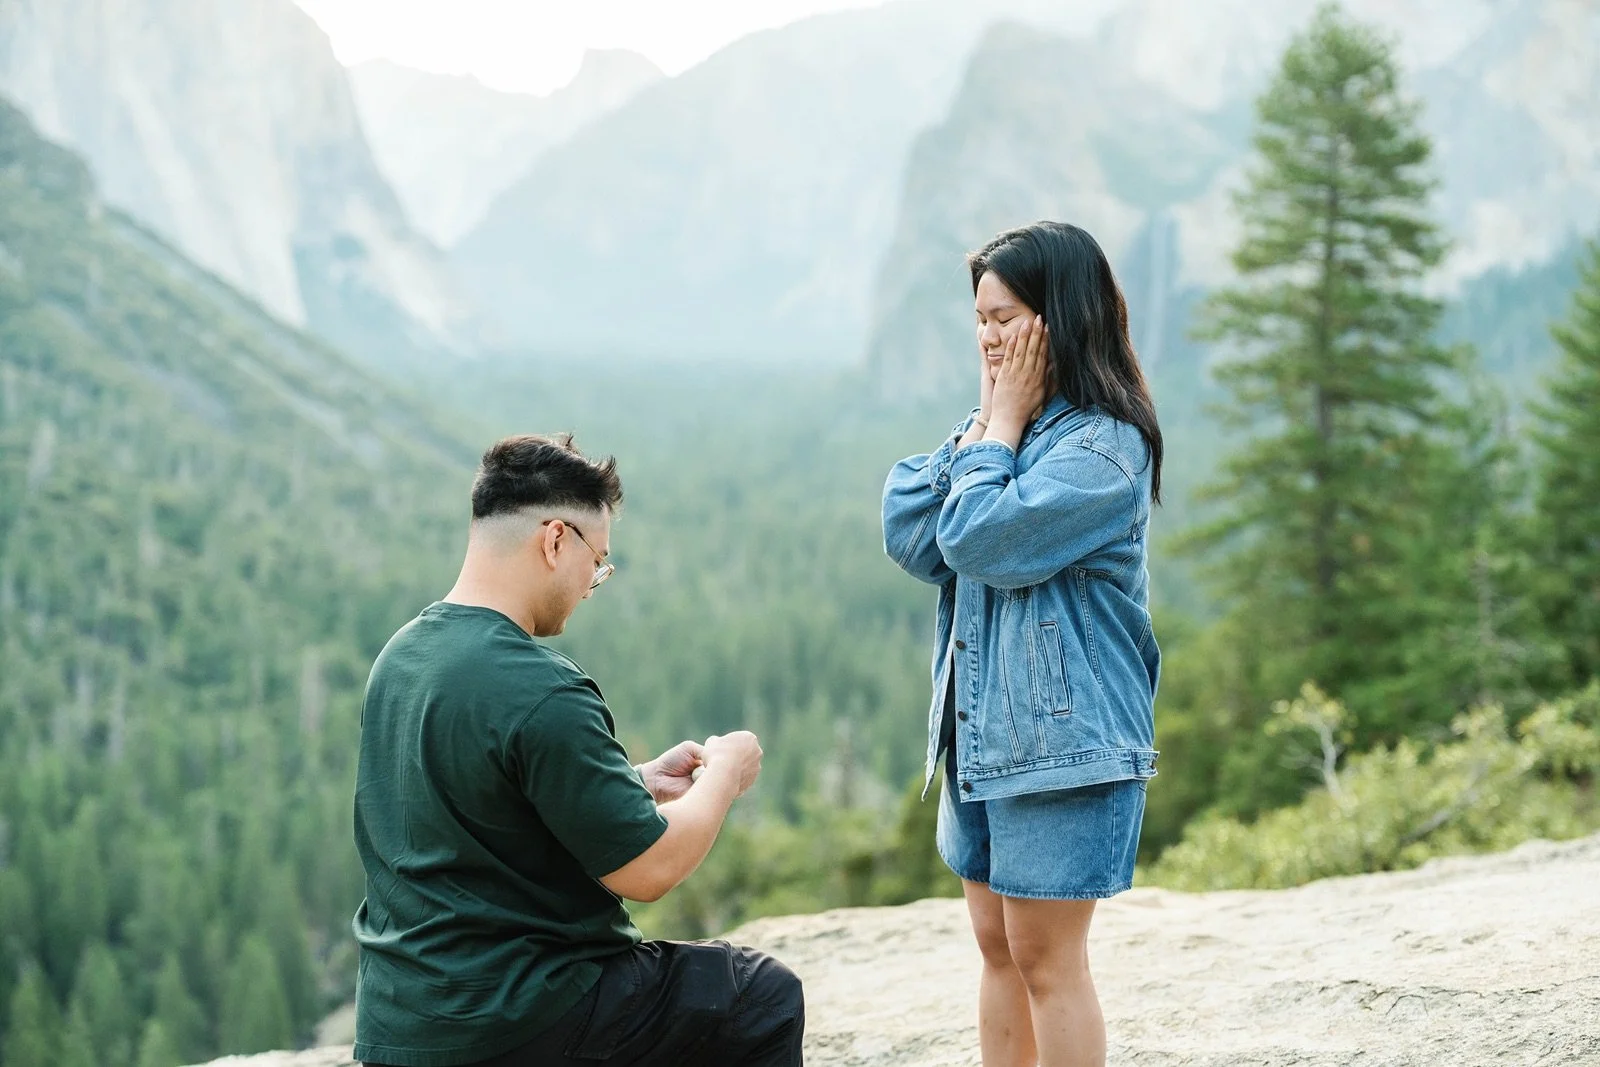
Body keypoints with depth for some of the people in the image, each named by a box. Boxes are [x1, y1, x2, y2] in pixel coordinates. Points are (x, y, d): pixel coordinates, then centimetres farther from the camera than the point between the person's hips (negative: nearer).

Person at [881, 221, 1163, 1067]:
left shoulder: (1104, 444, -14)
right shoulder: (1000, 425, 11)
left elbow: (980, 540, -23)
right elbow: (909, 537, 1)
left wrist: (1003, 422, -11)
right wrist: (984, 422, -2)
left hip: (1065, 738, -8)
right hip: (981, 731, 8)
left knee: (1045, 959, -1)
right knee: (996, 947, 14)